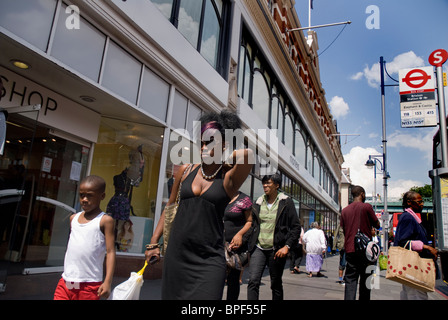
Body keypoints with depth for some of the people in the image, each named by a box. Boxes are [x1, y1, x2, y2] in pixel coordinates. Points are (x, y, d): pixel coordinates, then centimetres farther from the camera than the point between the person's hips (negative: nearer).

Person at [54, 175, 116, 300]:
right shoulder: (74, 218, 11)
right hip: (66, 282, 5)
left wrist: (107, 282, -17)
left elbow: (110, 251, -11)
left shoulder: (105, 220, -7)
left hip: (89, 286, -5)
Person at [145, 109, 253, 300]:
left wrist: (221, 158, -8)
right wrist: (153, 242, 11)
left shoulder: (228, 178, -6)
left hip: (209, 259, -3)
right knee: (171, 295, 13)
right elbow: (170, 207, 14)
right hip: (176, 254, 4)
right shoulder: (186, 170, 6)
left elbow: (247, 154, -27)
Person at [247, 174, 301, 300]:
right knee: (253, 281, -9)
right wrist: (249, 245, 6)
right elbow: (253, 224, 15)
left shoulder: (286, 202, -2)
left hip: (277, 250, -3)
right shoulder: (258, 202, 8)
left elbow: (296, 227, -3)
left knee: (276, 284, 9)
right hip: (259, 248, 3)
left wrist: (287, 246, -13)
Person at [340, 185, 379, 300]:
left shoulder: (345, 210, 9)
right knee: (365, 279, 9)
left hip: (349, 249, 3)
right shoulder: (367, 207, -4)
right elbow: (377, 225, 5)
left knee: (350, 279, 3)